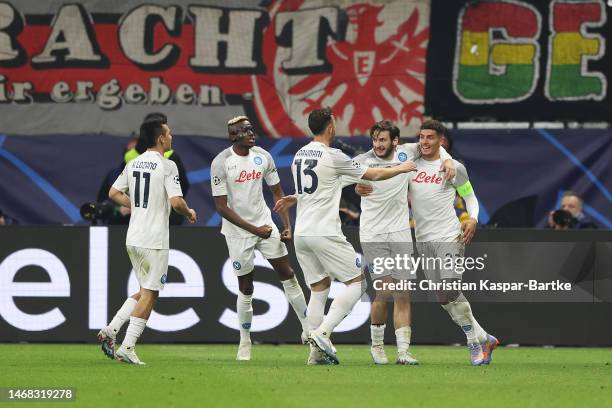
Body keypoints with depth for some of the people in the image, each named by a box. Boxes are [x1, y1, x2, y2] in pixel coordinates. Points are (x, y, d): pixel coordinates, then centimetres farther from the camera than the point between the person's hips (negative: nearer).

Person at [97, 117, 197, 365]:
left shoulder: (133, 164, 10)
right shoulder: (167, 166, -11)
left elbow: (114, 193, 15)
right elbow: (176, 201, -19)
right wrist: (189, 213, 1)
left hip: (132, 239, 7)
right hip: (154, 240, -7)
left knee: (146, 291, 19)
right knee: (149, 294, -1)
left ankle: (110, 330, 7)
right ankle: (127, 347, -5)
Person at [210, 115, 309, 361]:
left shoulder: (262, 156, 0)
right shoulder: (221, 163, -15)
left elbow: (277, 193, 10)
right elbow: (221, 207, -16)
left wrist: (287, 226, 1)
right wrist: (254, 229, -18)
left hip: (264, 223, 4)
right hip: (237, 230, -4)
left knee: (287, 275, 1)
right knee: (245, 288, 2)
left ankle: (307, 329, 8)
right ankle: (245, 341, 17)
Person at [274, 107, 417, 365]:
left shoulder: (299, 155, 12)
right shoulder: (332, 157, -10)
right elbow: (373, 175, 1)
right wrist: (401, 169, 14)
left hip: (301, 234, 8)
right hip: (325, 234, -8)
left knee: (319, 289, 13)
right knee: (356, 283, -1)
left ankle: (317, 352, 8)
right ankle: (323, 333, -14)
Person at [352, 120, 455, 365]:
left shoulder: (406, 153, 4)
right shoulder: (362, 161, -5)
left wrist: (448, 160, 3)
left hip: (400, 234, 3)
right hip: (373, 234, -3)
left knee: (403, 294, -3)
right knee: (384, 290, -12)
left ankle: (403, 351, -3)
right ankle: (377, 345, 7)